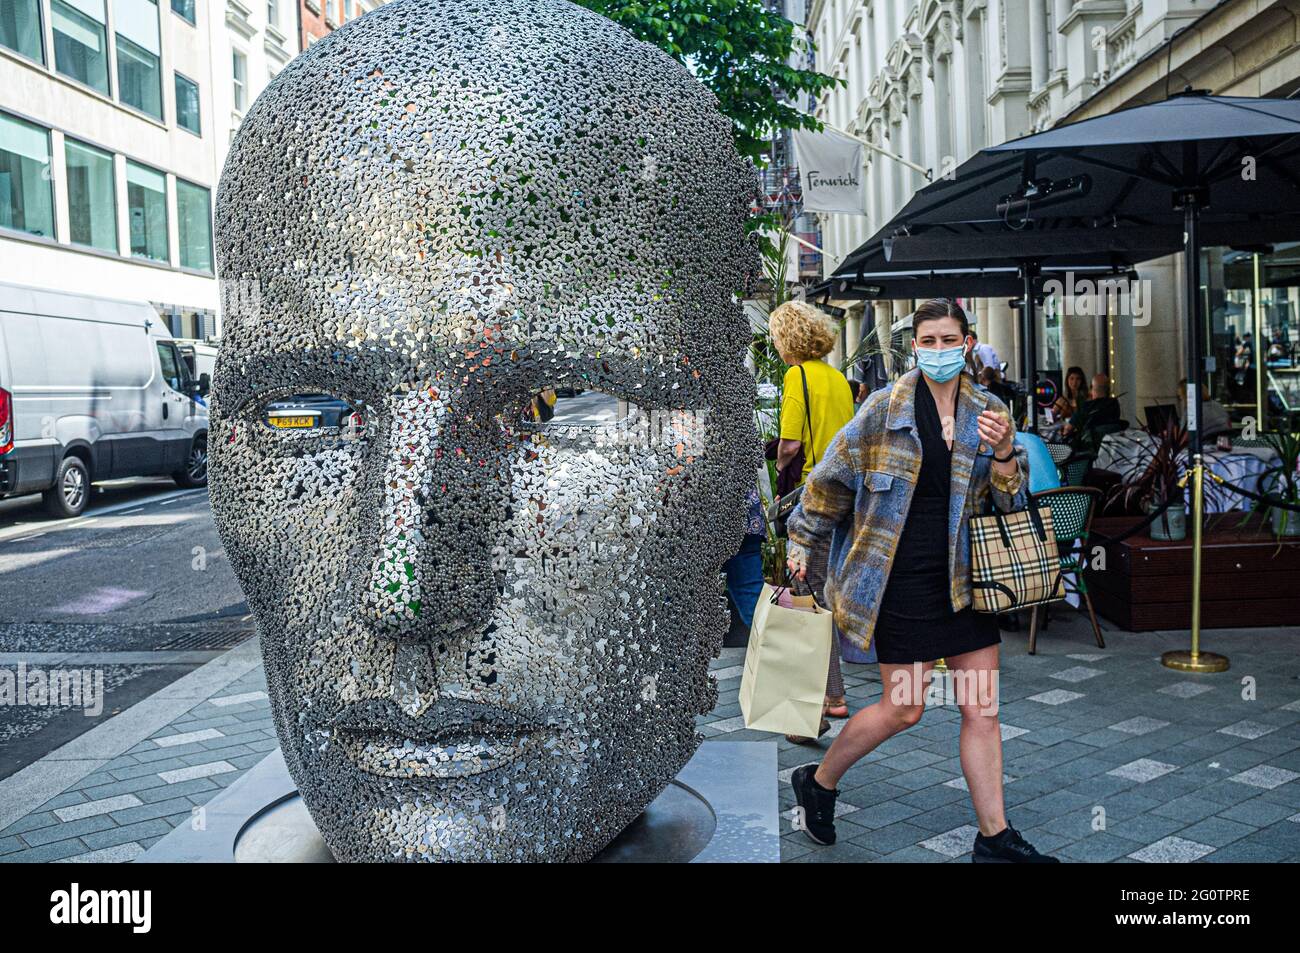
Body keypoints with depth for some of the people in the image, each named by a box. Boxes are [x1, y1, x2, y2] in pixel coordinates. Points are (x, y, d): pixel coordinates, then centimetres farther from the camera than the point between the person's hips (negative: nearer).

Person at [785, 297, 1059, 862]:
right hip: (902, 578, -4)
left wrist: (1004, 454, -14)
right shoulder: (886, 407, -6)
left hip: (965, 577, 4)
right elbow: (832, 477, 2)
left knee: (982, 708, 6)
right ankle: (818, 783, 25)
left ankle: (994, 837, 19)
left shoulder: (990, 413, 5)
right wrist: (803, 545, 8)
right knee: (904, 709, 2)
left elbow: (1013, 501, 6)